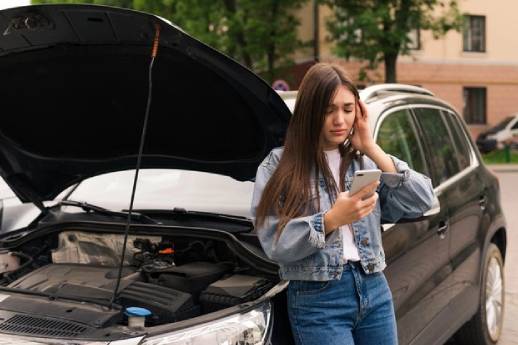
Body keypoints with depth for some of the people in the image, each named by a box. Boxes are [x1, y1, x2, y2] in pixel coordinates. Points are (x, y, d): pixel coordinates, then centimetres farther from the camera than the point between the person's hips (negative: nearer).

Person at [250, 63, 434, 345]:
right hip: (317, 300, -4)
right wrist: (332, 219, -22)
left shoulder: (364, 161, 10)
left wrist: (372, 150, -4)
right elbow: (275, 244, -11)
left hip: (375, 291, 4)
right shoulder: (279, 166, -3)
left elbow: (421, 202, -2)